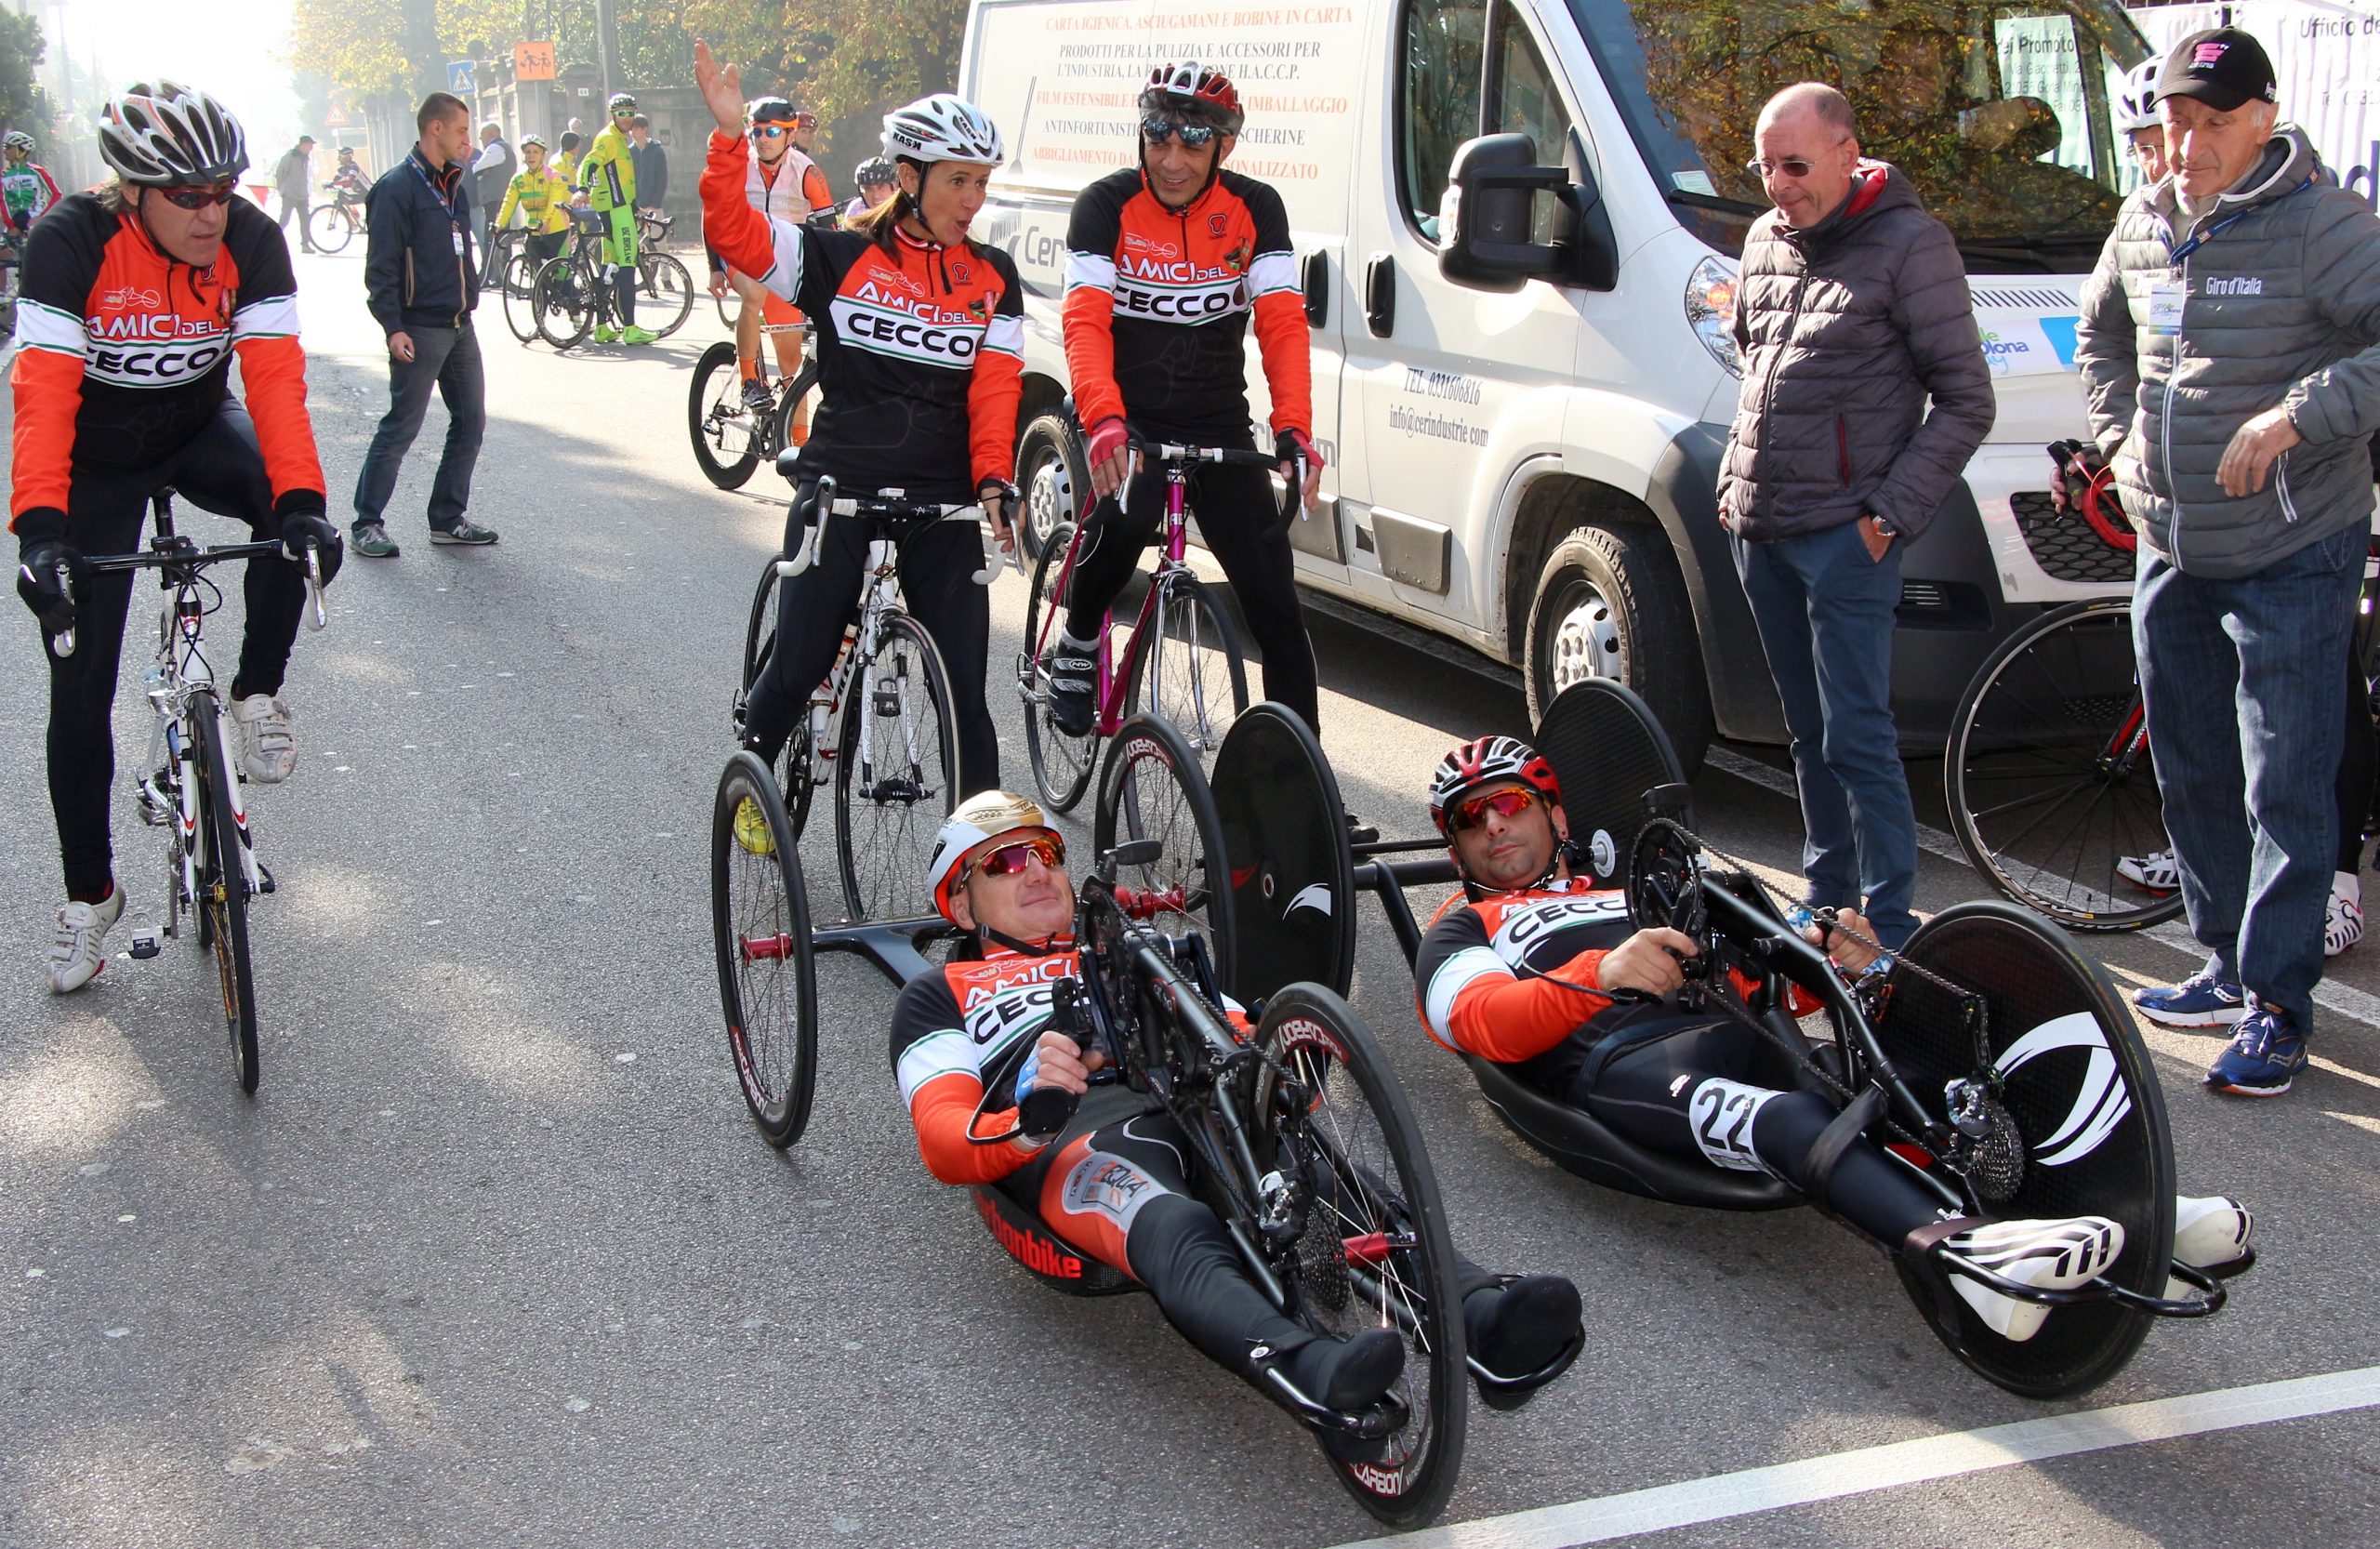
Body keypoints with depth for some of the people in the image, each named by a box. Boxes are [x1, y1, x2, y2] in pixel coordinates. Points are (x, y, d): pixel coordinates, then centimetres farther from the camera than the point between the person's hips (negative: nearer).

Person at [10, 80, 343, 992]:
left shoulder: (252, 241, -21)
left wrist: (302, 499, -43)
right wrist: (39, 527, -45)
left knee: (285, 510, -33)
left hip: (199, 429, 2)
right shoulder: (70, 242, -27)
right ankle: (89, 892, 15)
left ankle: (257, 694, -9)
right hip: (96, 461, -2)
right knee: (80, 689, -1)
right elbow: (44, 391, -33)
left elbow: (275, 375, -28)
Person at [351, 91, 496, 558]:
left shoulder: (455, 185, 15)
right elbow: (381, 265, -14)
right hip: (419, 330, -8)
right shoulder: (397, 187, -10)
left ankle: (449, 518, 18)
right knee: (401, 428, -5)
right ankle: (367, 523, 3)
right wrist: (393, 328, -18)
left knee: (470, 422, 8)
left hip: (459, 327, 8)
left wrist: (470, 300, 17)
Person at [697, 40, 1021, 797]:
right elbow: (734, 232, -10)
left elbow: (995, 386, 0)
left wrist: (993, 479, -15)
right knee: (797, 667, 0)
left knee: (965, 682, -2)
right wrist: (730, 135, -22)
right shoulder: (840, 259, 0)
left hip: (943, 502, 2)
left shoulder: (993, 278, 6)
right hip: (839, 485, -1)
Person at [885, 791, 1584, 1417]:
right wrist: (1027, 1122, -16)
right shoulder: (941, 995, 30)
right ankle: (1313, 1370, -67)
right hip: (1084, 1132, -3)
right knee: (1181, 1236, -40)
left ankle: (1485, 1315, -59)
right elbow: (943, 1140, 10)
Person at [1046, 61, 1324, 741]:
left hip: (1219, 427, 2)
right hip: (1129, 420, -2)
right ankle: (1077, 642, -5)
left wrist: (1293, 429, -28)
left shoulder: (1255, 209, -4)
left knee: (1275, 602, -5)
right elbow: (1086, 322, -21)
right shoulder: (1107, 205, -9)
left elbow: (1282, 323, -12)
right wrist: (1104, 421, -39)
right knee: (1125, 517, -34)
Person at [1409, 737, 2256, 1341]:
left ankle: (2114, 1213, -41)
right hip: (1621, 1061, -5)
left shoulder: (1639, 897, 40)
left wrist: (1827, 956, 2)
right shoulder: (1461, 933, 27)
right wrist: (1603, 971, -15)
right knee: (1785, 1119, -38)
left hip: (1742, 1037, 5)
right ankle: (1959, 1246, -61)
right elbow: (1488, 1023, 2)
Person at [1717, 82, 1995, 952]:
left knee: (1857, 737, -8)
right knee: (1808, 729, 14)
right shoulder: (1765, 242, 13)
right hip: (1758, 527, 7)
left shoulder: (1909, 244, -8)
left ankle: (1891, 928, -2)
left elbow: (1965, 400, -7)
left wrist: (1893, 510, -13)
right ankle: (1827, 897, 24)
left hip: (1845, 534, -7)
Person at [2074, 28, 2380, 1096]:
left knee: (2285, 789, -5)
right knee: (2190, 773, 15)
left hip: (2292, 556, -7)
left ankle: (2277, 1004, 3)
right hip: (2170, 549, 7)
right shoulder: (2142, 222, 7)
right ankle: (2228, 963, 30)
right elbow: (2100, 337, 24)